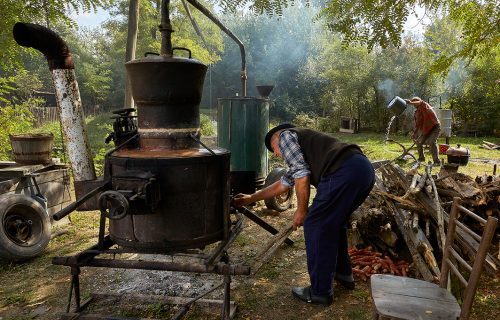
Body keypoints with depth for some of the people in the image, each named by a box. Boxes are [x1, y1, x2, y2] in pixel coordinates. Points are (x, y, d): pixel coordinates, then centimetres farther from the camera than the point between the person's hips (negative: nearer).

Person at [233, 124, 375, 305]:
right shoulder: (302, 141, 36)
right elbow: (284, 183, 39)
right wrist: (251, 198, 45)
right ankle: (343, 274, 40)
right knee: (334, 223, 27)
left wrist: (301, 210, 5)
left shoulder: (285, 136, 10)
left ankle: (320, 292, 14)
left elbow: (301, 174, -4)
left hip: (344, 172, -10)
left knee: (315, 226, 3)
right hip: (365, 168, 10)